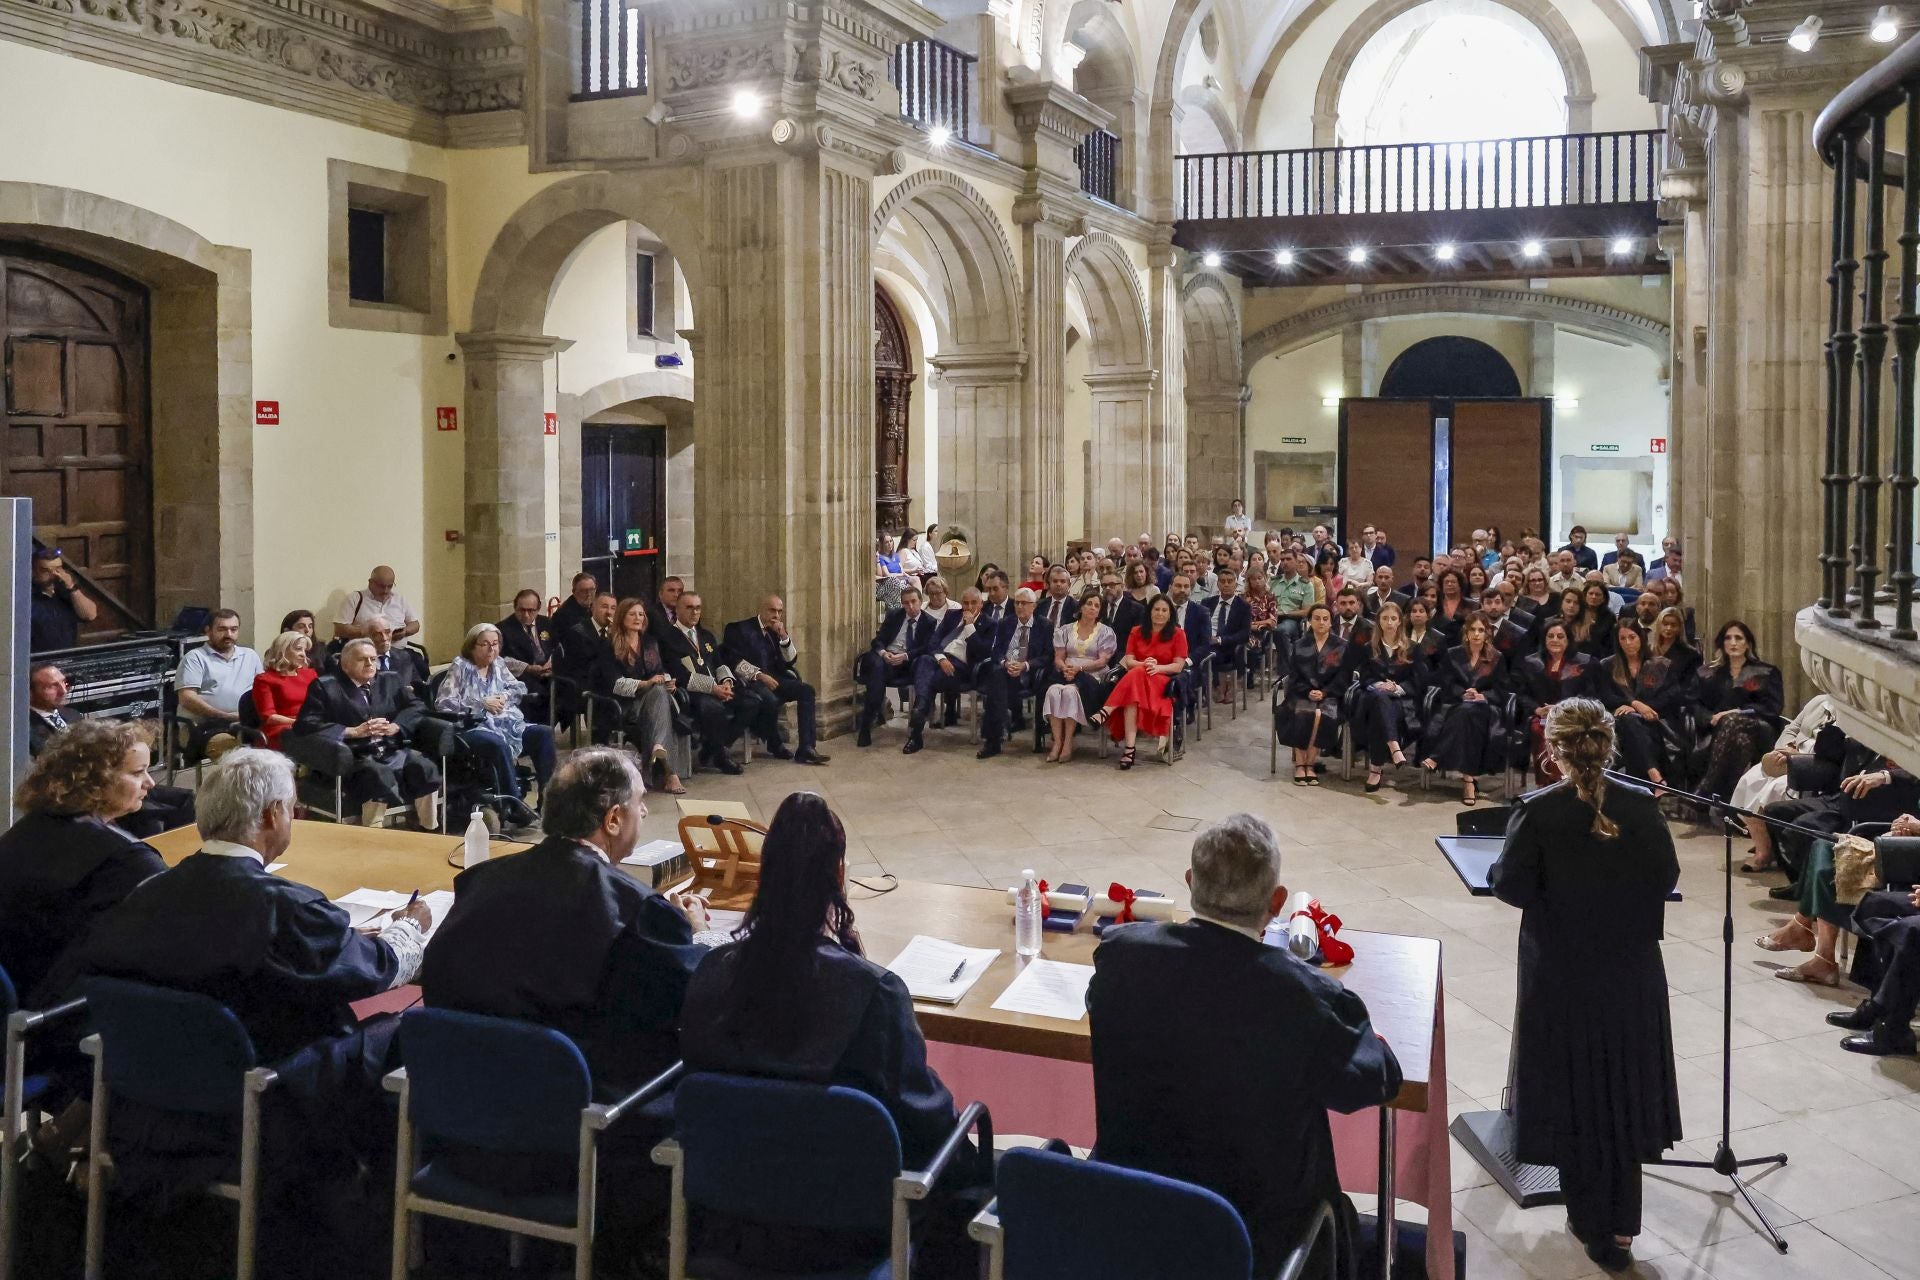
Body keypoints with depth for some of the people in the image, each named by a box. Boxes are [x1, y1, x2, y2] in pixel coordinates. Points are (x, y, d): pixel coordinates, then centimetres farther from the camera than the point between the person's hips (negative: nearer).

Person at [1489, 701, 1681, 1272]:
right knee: (1624, 1085, 15)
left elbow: (1511, 887, -15)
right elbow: (1665, 879, -2)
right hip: (1631, 971, 2)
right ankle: (1619, 1224, 21)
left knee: (1572, 1089, 12)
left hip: (1562, 974, -2)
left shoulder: (1538, 812, -17)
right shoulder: (1642, 806, -9)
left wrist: (1498, 867, 6)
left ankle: (1592, 1217, 22)